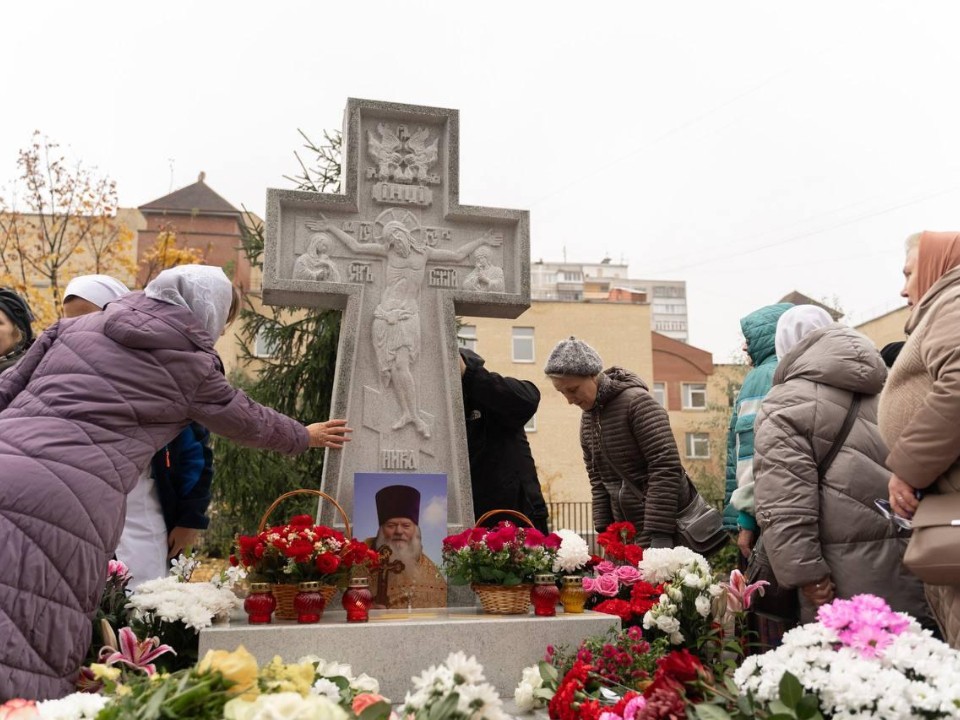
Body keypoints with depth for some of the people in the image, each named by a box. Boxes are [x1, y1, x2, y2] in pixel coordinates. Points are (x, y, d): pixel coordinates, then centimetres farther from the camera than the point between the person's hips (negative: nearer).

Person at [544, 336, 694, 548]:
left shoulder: (637, 402, -15)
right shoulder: (587, 419, 8)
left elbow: (666, 469, -19)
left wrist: (658, 534, -22)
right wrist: (604, 529, 3)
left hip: (670, 525, -6)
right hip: (628, 530, 7)